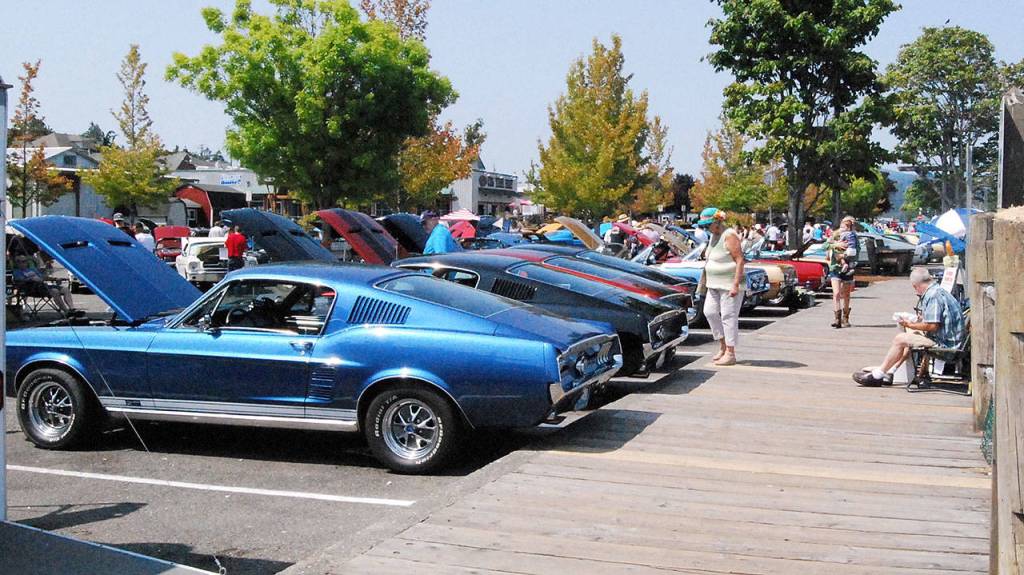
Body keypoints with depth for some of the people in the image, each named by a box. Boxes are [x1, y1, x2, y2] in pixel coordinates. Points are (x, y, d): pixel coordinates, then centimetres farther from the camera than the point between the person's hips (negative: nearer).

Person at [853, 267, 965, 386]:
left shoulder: (933, 295, -18)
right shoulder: (938, 290, 15)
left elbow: (932, 326, -23)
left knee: (900, 339, -9)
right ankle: (888, 373, 20)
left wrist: (910, 325, -9)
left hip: (943, 342, -11)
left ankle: (877, 376, 1)